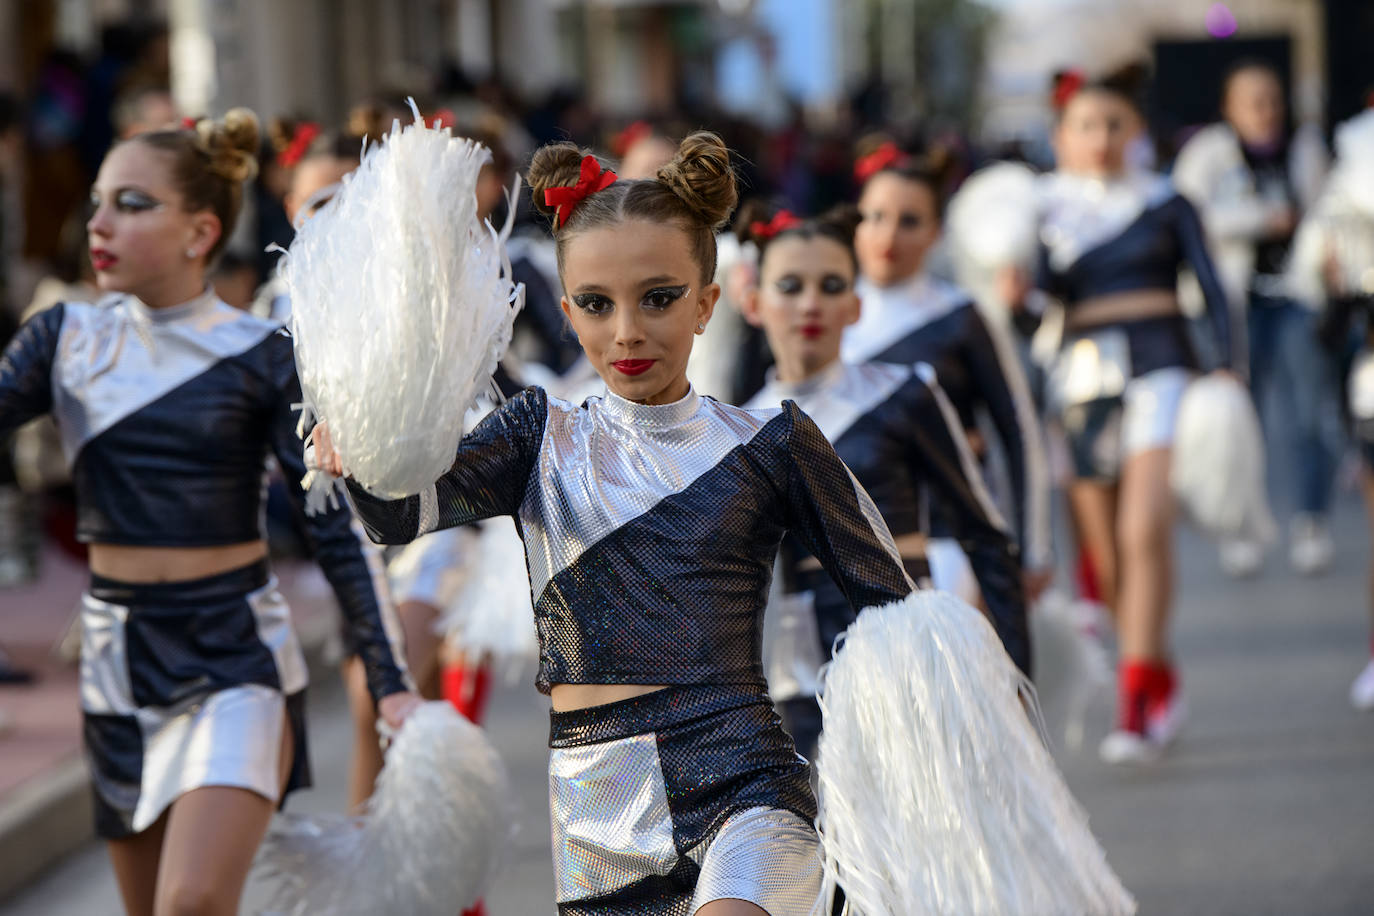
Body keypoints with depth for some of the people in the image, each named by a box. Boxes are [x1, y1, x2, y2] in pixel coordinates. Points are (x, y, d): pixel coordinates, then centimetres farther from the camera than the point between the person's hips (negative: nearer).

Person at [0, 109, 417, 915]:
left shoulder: (261, 357, -7)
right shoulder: (68, 341, 4)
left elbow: (339, 527, -5)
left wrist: (393, 684, -8)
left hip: (235, 653, -4)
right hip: (117, 653, 5)